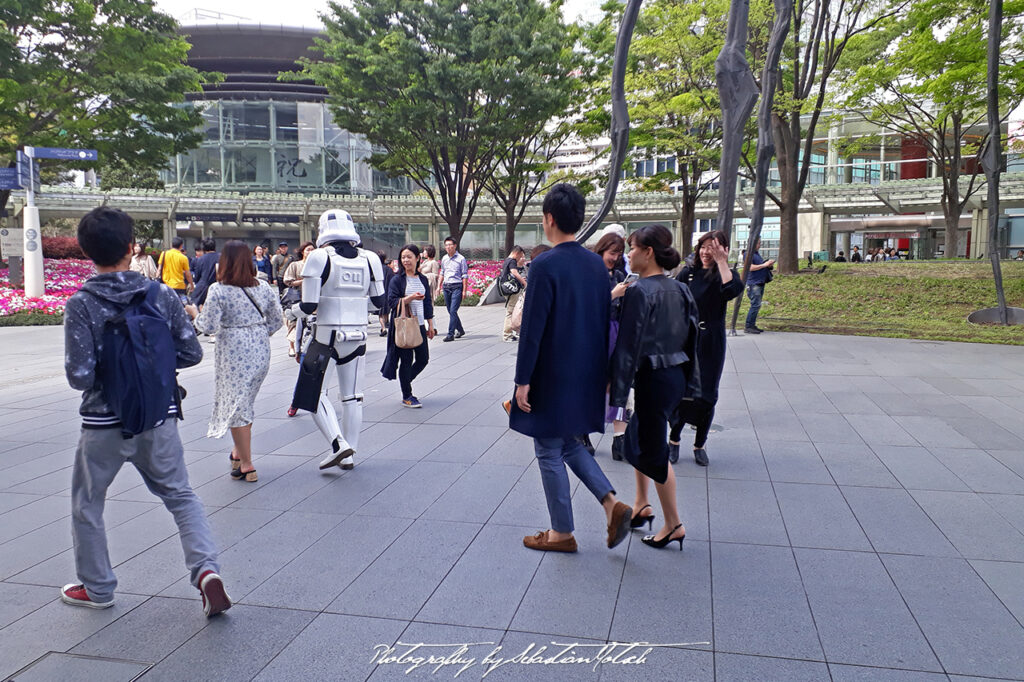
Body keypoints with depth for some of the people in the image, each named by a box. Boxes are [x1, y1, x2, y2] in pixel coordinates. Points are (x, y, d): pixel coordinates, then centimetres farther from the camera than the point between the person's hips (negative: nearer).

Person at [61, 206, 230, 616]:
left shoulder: (81, 305, -13)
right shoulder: (162, 295, -5)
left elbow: (80, 376, -16)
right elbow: (191, 353, 0)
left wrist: (106, 373, 6)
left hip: (104, 423, -2)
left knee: (86, 506, 20)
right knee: (180, 495, 17)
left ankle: (97, 588, 34)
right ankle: (205, 567, -1)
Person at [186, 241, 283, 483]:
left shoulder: (218, 290, -12)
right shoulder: (263, 288, 2)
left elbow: (208, 326, -12)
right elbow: (276, 322, 6)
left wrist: (194, 313, 7)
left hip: (234, 353, -5)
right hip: (261, 352, 5)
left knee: (235, 405, 4)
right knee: (246, 402, 21)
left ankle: (247, 465, 6)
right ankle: (239, 452, 34)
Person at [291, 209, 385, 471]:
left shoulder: (320, 257, -11)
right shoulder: (369, 259, 1)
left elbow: (308, 306, -13)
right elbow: (379, 302, 9)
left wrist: (301, 305, 10)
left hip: (327, 334, -4)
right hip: (358, 335, 4)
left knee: (312, 391, 10)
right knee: (352, 395, 12)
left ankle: (339, 445, -2)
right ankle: (349, 455, 18)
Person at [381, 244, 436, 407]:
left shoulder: (423, 279, 11)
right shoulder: (397, 280, -5)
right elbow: (392, 302, -12)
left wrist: (430, 325, 16)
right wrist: (410, 298, -24)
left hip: (419, 325, 5)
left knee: (423, 359, 7)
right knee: (406, 360, 0)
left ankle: (405, 382, 31)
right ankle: (407, 396, 12)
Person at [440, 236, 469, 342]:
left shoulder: (461, 259, -5)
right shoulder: (444, 259, 13)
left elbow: (465, 276, -5)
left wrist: (464, 291, -10)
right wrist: (439, 286, 18)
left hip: (457, 287, -6)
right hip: (446, 287, 6)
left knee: (453, 311, -13)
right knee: (450, 311, 11)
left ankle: (450, 334, -12)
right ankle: (460, 330, 28)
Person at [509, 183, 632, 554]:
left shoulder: (544, 265, -17)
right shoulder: (597, 263, 4)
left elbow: (532, 328, -18)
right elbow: (605, 321, 10)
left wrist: (523, 380, -12)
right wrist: (602, 370, 18)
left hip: (552, 376, -7)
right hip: (587, 374, 7)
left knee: (549, 452, 8)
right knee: (568, 443, 23)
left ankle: (562, 533, 19)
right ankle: (611, 502, 11)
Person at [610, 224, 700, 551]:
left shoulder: (639, 291, -17)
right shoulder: (679, 289, 7)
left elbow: (628, 345, -19)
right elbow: (691, 338, 12)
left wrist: (617, 392, -17)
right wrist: (691, 383, 18)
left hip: (653, 377, -8)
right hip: (676, 374, 8)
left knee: (652, 450, 5)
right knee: (636, 442, 22)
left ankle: (673, 525, 15)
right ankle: (642, 505, 33)